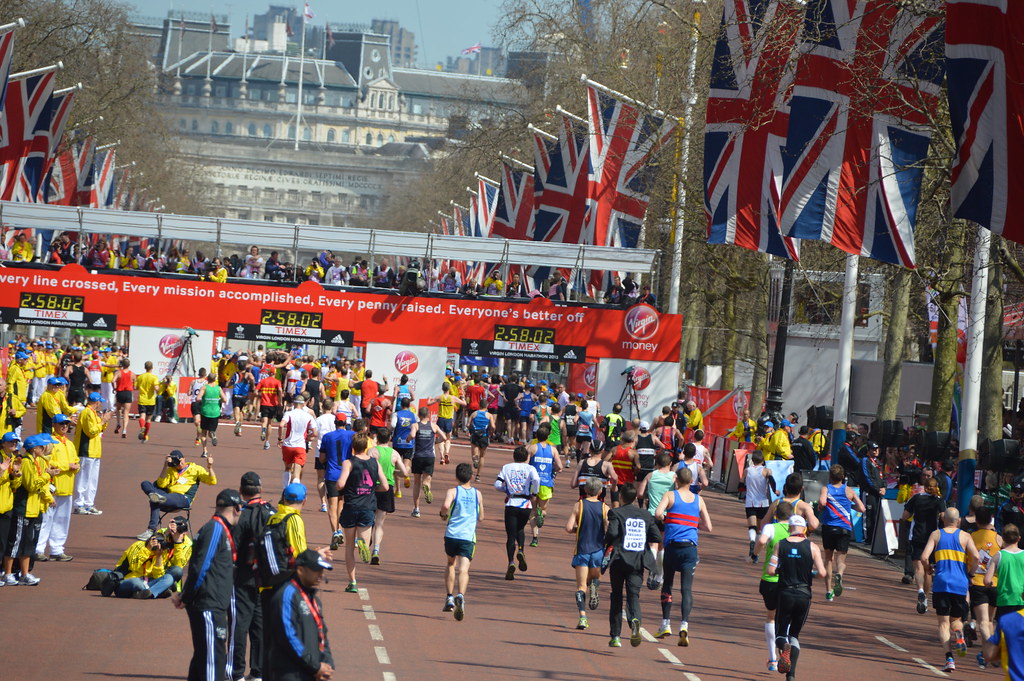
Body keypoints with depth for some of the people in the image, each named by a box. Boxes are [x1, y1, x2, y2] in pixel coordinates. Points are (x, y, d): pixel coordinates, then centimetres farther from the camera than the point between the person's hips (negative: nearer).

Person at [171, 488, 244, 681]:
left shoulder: (221, 530, 18)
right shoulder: (215, 530, -13)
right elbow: (200, 567, -18)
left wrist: (185, 596, 12)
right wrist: (185, 598, -11)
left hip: (215, 606, 10)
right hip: (209, 606, -10)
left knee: (203, 656, 15)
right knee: (213, 658, -10)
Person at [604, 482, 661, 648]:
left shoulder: (616, 513, -3)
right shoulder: (645, 515, 9)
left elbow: (612, 532, -19)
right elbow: (657, 537, 5)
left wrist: (607, 543, 1)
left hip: (619, 559, -2)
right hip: (638, 561, 2)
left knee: (616, 596, 10)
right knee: (633, 595, -1)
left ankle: (615, 635, 12)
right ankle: (635, 620, -34)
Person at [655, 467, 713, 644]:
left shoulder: (670, 495, 1)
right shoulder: (698, 500, 10)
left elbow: (658, 513, -16)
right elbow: (708, 527, 10)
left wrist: (665, 519, 5)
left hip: (672, 545, -1)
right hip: (691, 547, 1)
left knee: (667, 584, 16)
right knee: (687, 588, -4)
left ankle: (665, 625, 18)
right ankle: (684, 625, -22)